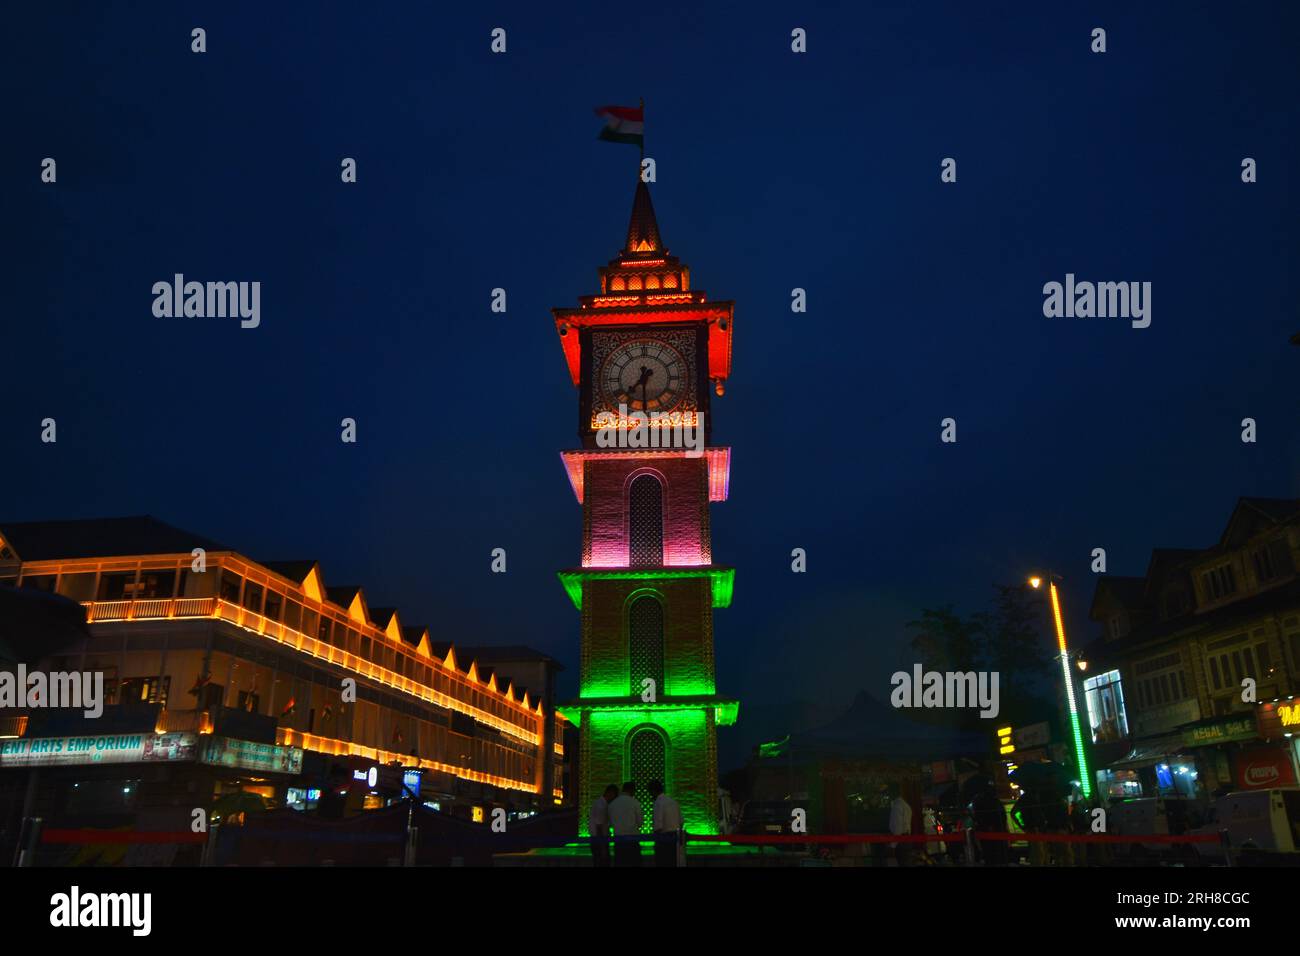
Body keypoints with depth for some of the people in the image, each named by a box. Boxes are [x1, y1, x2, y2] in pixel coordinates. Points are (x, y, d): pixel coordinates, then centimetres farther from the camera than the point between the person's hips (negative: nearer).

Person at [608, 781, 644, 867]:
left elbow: (611, 823, 15)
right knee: (634, 863, 0)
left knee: (619, 863, 6)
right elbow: (640, 822, 0)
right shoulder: (634, 802, -6)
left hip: (618, 839, 4)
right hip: (632, 839, -4)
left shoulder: (612, 804, 6)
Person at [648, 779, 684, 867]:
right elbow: (680, 822, 13)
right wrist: (680, 839, 22)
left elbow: (658, 826, -20)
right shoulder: (672, 801, 7)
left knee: (662, 864, 1)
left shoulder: (658, 803, -17)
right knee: (673, 862, 14)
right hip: (674, 836, 8)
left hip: (663, 837, -8)